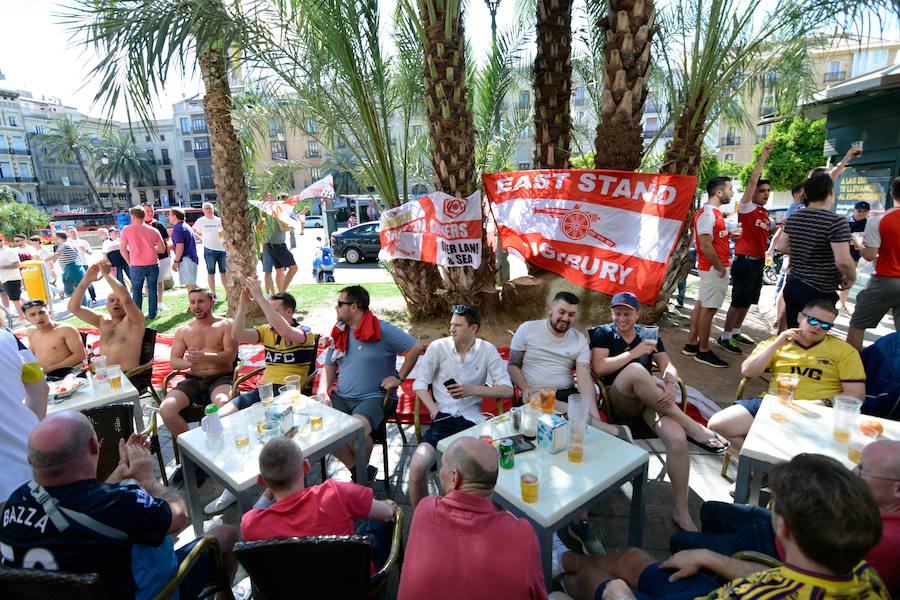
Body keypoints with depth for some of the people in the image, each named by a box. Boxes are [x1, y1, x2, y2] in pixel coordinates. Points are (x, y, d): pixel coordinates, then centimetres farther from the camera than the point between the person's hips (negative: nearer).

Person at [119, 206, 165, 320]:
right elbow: (162, 249, 7)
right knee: (152, 289, 9)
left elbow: (122, 249, -1)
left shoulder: (127, 229, -2)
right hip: (153, 264, 2)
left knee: (137, 290, 10)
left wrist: (129, 263, 10)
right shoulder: (153, 230, 4)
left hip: (136, 266, -2)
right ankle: (152, 315, 12)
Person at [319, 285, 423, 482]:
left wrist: (399, 378, -8)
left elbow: (415, 348, -8)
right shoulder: (339, 332, 10)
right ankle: (358, 471, 0)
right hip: (341, 397, 6)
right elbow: (329, 367, 16)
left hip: (372, 397, -5)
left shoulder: (382, 330, -9)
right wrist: (323, 392, -2)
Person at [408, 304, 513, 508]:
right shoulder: (437, 347, 1)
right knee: (417, 467, -22)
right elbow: (419, 384, 5)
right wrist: (435, 412, -10)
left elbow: (507, 390, 2)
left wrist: (472, 390, -10)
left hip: (473, 420, 1)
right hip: (444, 418, 0)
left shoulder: (488, 350, 3)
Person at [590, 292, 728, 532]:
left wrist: (670, 385, -15)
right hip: (617, 400, -3)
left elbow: (668, 366, 8)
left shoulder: (649, 335, 20)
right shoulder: (603, 333, 8)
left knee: (678, 439, -27)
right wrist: (634, 353, -11)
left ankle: (681, 511, -9)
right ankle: (693, 427, -26)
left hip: (653, 401, 4)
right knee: (635, 370, -38)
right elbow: (599, 368, -7)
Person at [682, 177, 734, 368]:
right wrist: (720, 267, -17)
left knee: (701, 305, 13)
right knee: (708, 308, -4)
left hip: (711, 268, 10)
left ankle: (691, 344, 20)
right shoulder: (708, 214, -18)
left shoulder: (714, 212, 15)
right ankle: (703, 351, 5)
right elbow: (705, 245, -24)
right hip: (714, 268, -10)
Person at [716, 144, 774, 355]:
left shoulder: (765, 213, 17)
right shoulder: (746, 207, -7)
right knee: (738, 301, -6)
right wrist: (764, 155, -18)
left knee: (747, 301, 14)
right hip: (745, 260, -8)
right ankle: (725, 336, 2)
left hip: (759, 261, 8)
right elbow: (752, 180, -18)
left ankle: (735, 332, 25)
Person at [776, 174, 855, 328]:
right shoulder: (836, 222, -19)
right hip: (820, 292, -6)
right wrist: (851, 278, -5)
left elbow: (782, 247, 14)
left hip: (792, 285, 6)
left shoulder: (793, 218, 2)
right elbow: (843, 261, -23)